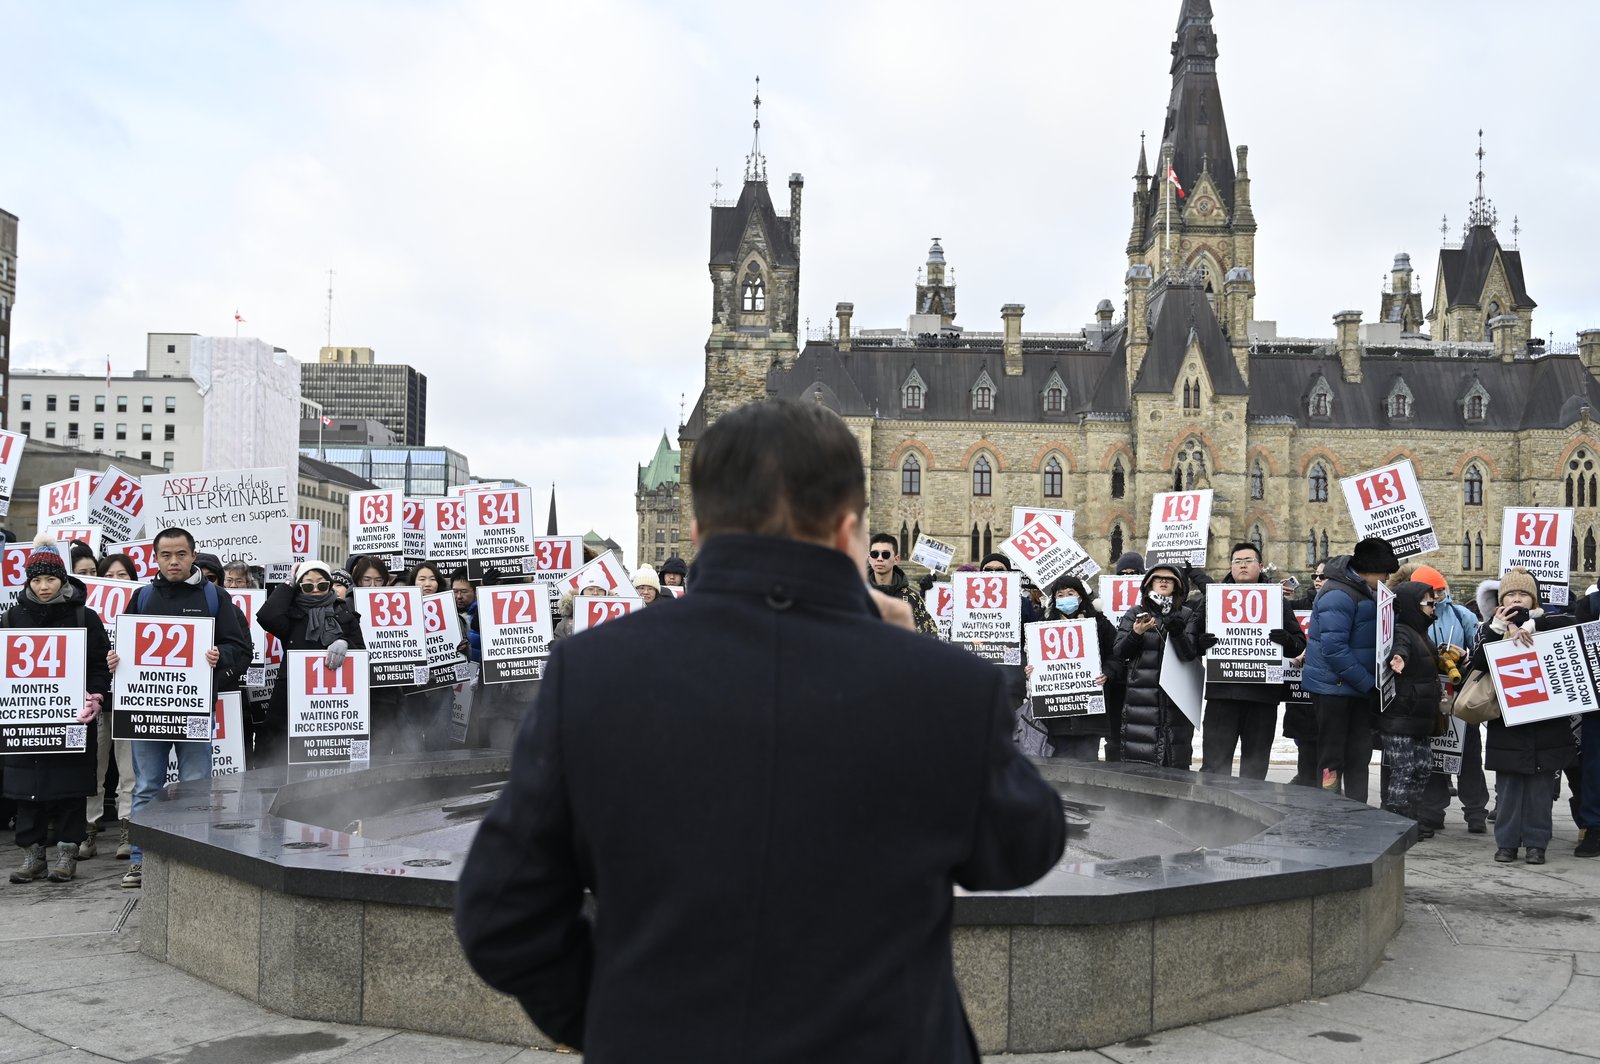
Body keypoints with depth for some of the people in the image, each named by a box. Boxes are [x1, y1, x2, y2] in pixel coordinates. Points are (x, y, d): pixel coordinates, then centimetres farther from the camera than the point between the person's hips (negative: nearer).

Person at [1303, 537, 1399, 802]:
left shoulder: (1365, 592, 10)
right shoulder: (1339, 594, -20)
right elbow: (1334, 648, -25)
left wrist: (1370, 682, 6)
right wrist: (1368, 682, -21)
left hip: (1359, 689, 9)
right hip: (1333, 688, -9)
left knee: (1359, 757, 13)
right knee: (1332, 757, 0)